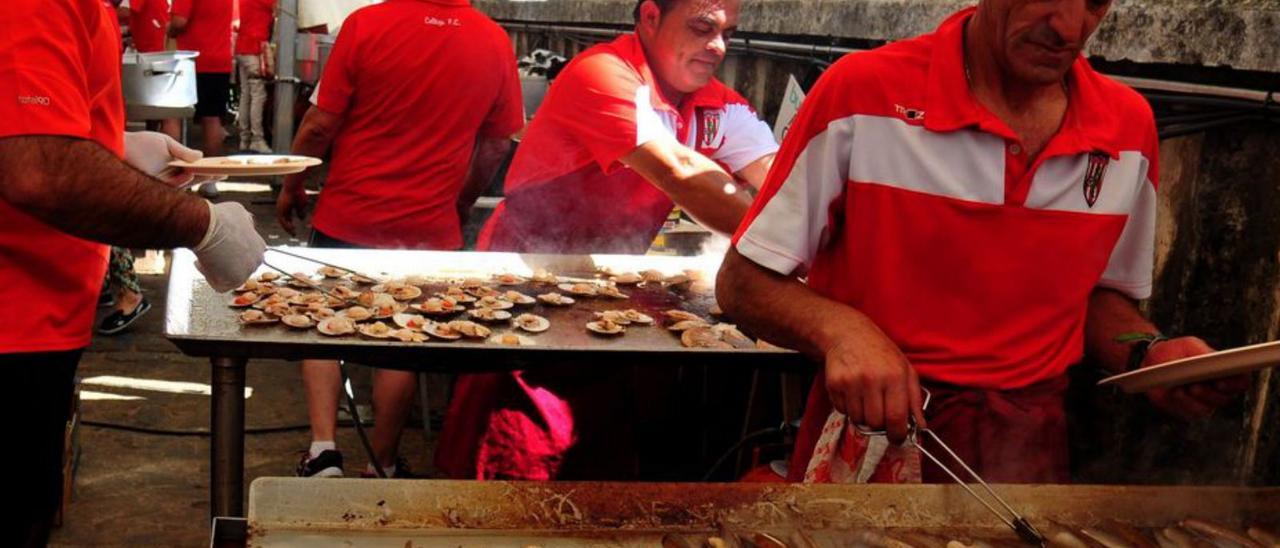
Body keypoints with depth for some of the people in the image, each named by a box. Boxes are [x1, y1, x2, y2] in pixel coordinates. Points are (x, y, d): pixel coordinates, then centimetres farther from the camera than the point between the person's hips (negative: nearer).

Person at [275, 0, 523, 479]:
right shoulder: (494, 42, -6)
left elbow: (320, 124, -10)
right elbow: (497, 143, 3)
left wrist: (291, 187, 6)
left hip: (348, 216, -1)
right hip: (428, 225, 2)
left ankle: (323, 448, 9)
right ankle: (383, 466, 23)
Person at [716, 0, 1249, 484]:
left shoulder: (1129, 128, 4)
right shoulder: (864, 95, -9)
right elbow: (742, 283, -4)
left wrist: (1150, 354, 0)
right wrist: (838, 328, -23)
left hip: (1027, 445, 4)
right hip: (869, 425, -3)